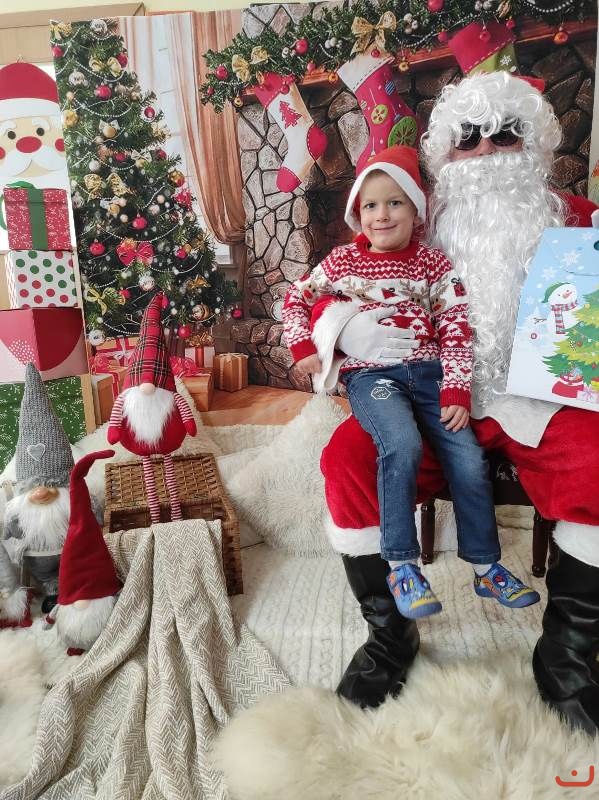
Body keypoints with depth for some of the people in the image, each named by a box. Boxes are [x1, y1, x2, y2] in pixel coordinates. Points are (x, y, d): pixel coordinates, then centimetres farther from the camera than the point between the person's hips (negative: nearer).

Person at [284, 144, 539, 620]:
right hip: (370, 375, -2)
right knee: (403, 446, -31)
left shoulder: (433, 263, 7)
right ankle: (402, 565, -16)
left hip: (427, 370, 2)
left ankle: (486, 567, 9)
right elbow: (296, 299, 17)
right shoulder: (342, 262, 8)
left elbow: (456, 329, 1)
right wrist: (303, 347, 1)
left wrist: (456, 390, -10)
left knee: (470, 459, -12)